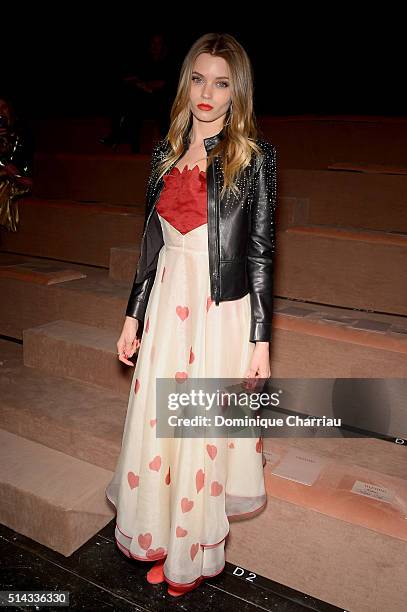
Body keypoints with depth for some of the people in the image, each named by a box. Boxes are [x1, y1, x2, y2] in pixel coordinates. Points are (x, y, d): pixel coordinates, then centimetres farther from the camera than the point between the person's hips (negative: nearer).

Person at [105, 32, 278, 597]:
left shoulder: (255, 157, -4)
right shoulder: (167, 153, 9)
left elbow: (261, 252, -5)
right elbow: (151, 242, 11)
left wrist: (261, 340, -8)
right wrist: (133, 317, 11)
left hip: (223, 312, -4)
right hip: (168, 307, 4)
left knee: (207, 432, 8)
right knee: (157, 425, 12)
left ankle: (194, 556, 33)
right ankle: (161, 540, 37)